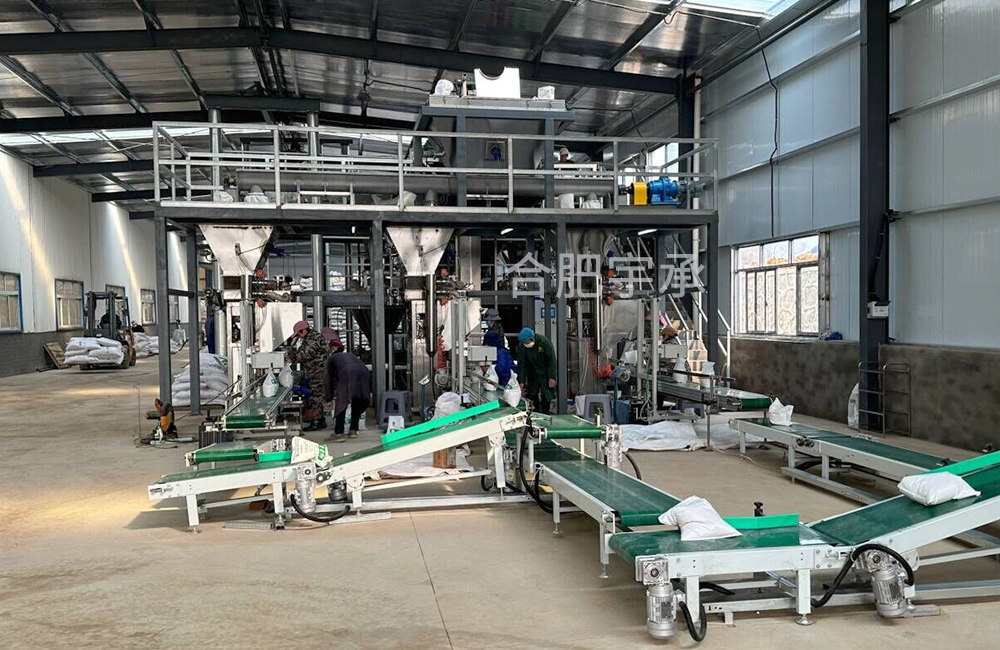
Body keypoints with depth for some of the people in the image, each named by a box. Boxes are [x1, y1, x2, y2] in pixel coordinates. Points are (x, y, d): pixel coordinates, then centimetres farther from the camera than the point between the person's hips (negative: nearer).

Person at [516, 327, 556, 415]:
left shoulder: (544, 342, -25)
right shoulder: (521, 346, -17)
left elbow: (552, 360, -19)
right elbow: (521, 364, -13)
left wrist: (552, 377, -21)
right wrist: (522, 381, -18)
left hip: (545, 373, -3)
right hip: (532, 373, 3)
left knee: (546, 396, -5)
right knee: (532, 395, 5)